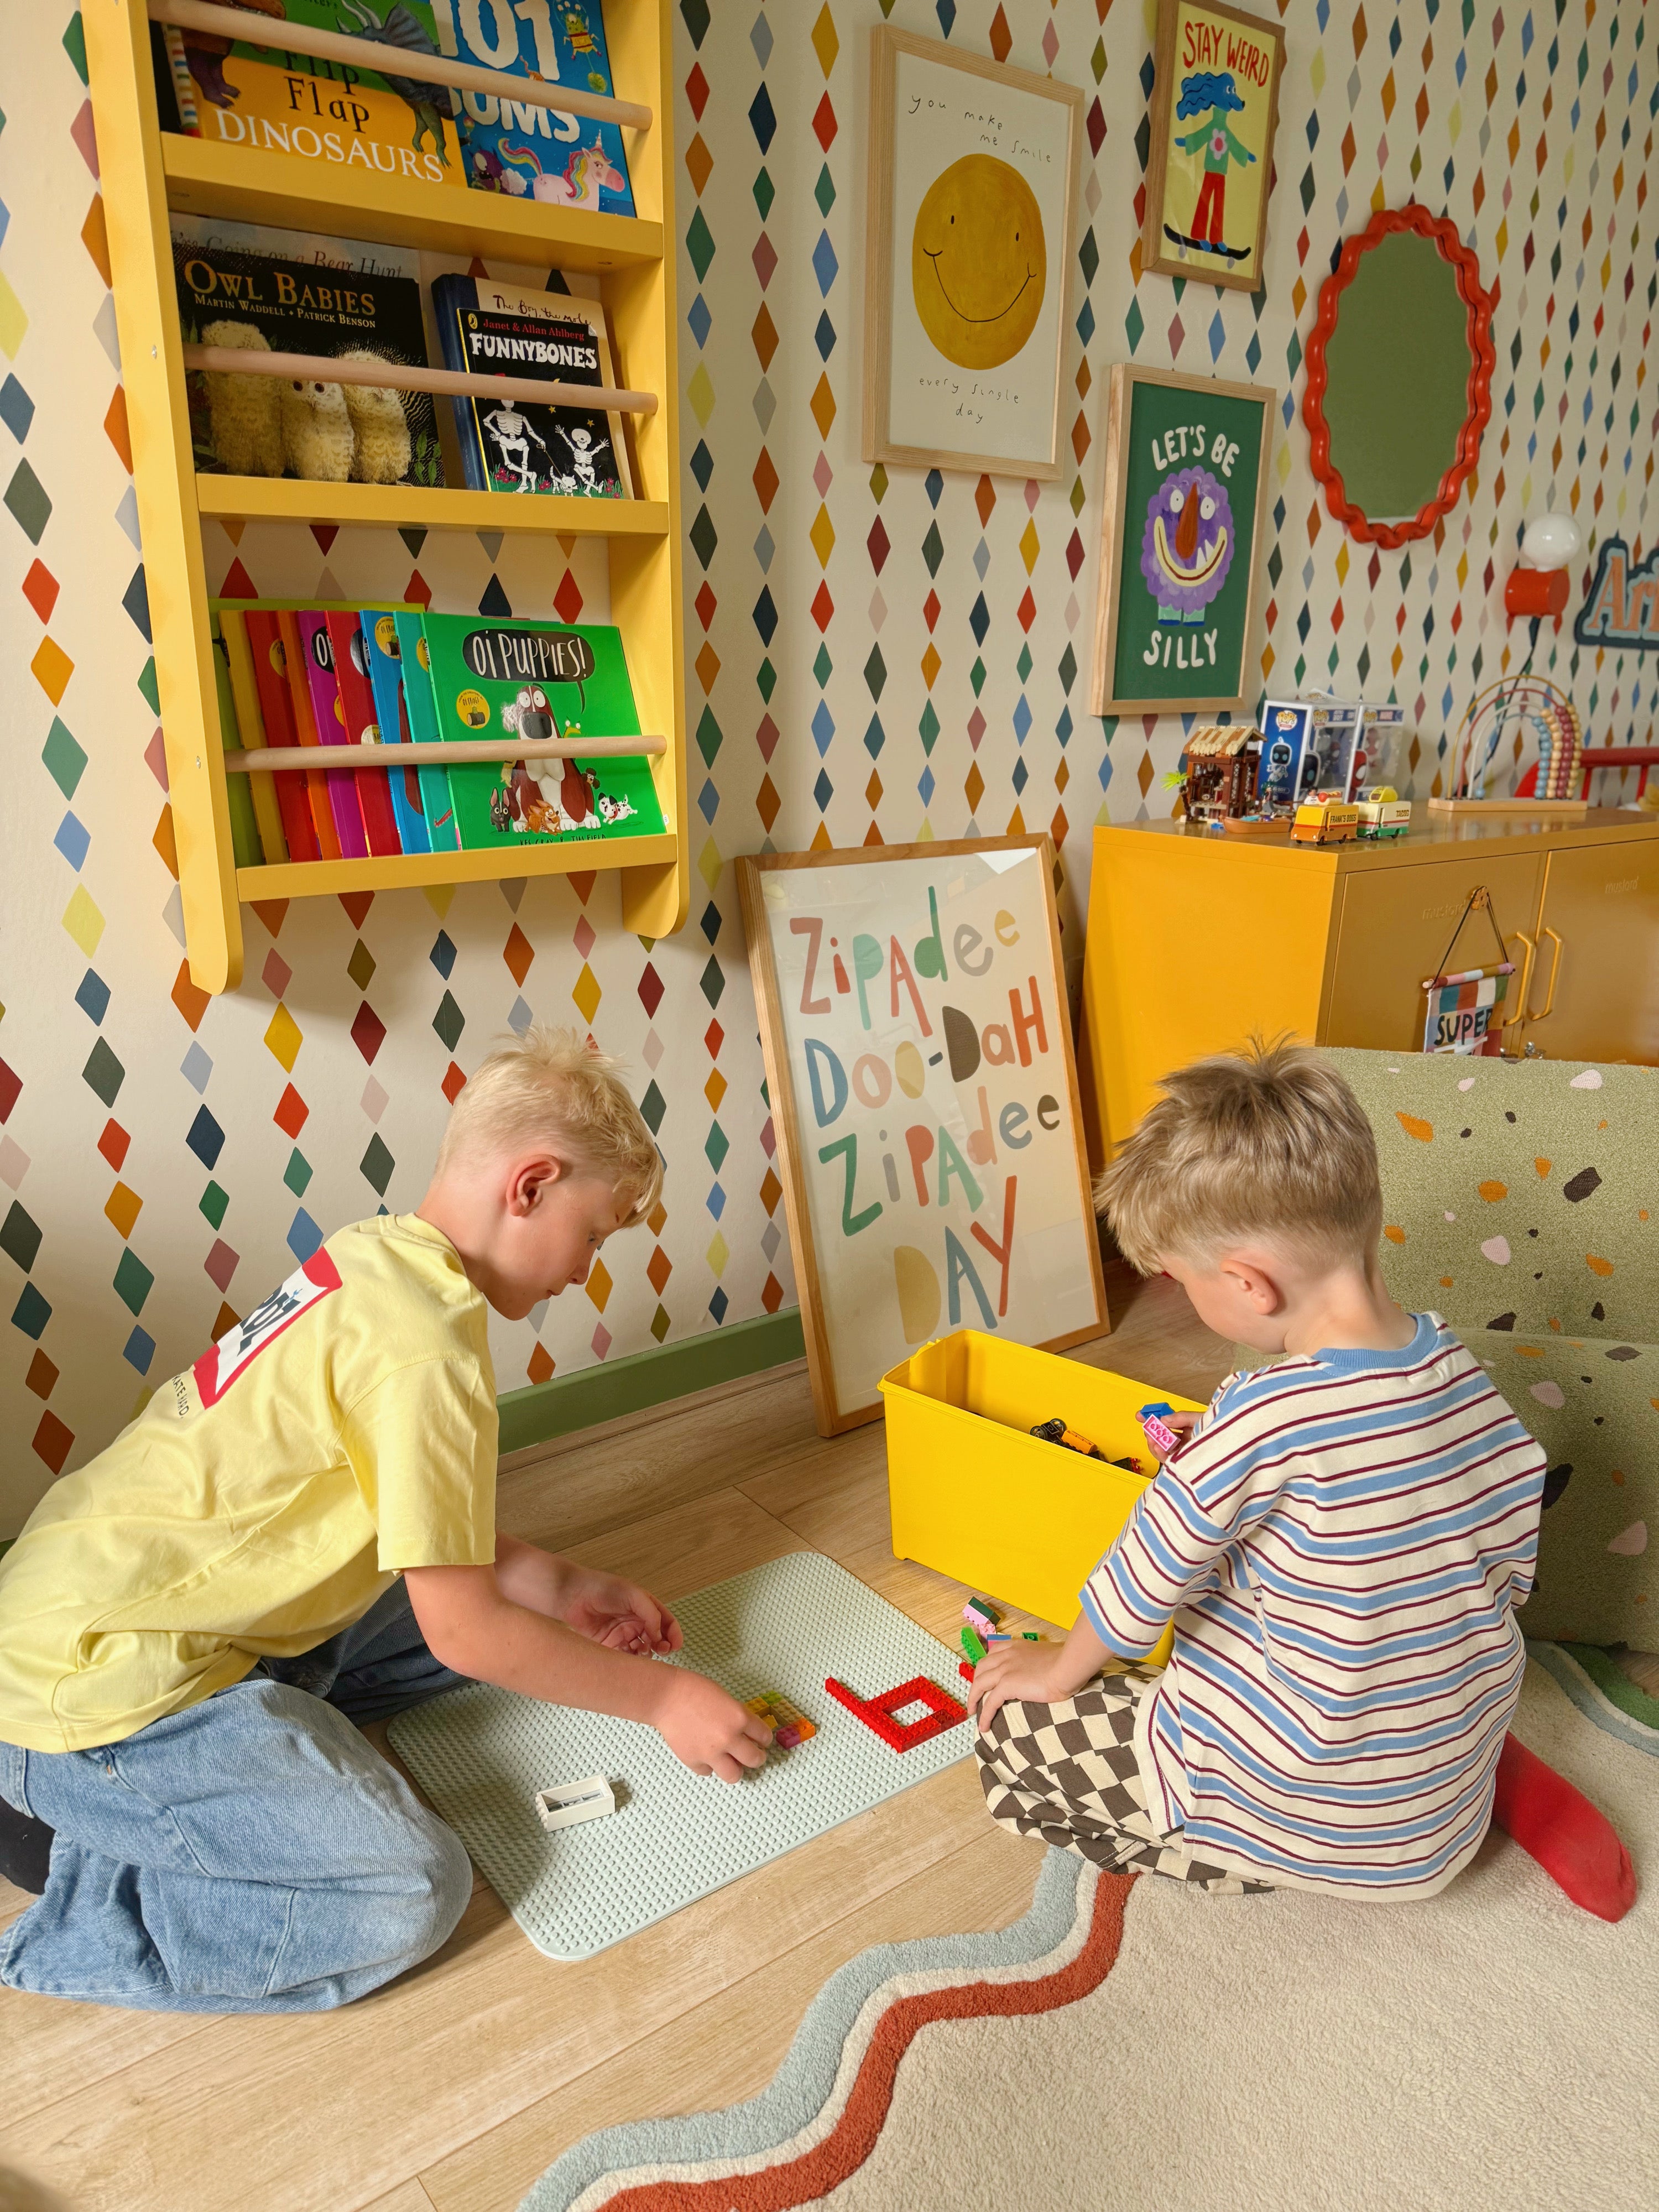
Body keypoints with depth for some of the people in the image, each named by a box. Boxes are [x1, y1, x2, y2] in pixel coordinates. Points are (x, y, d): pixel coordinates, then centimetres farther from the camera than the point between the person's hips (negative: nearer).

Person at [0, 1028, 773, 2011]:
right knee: (411, 1894, -17)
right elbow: (463, 1633, -19)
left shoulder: (378, 1255, 2)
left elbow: (418, 1523, 12)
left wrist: (563, 1587, 6)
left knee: (500, 1607, 13)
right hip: (96, 1688, -10)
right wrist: (661, 1697, -8)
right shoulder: (427, 1340, -26)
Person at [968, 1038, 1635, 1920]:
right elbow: (1510, 1569, 5)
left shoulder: (1266, 1418, -30)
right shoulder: (1466, 1374, -10)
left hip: (1317, 1823, -7)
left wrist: (1063, 1670, 6)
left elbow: (1142, 1586, -16)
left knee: (1009, 1741, 3)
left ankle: (1274, 1865, 2)